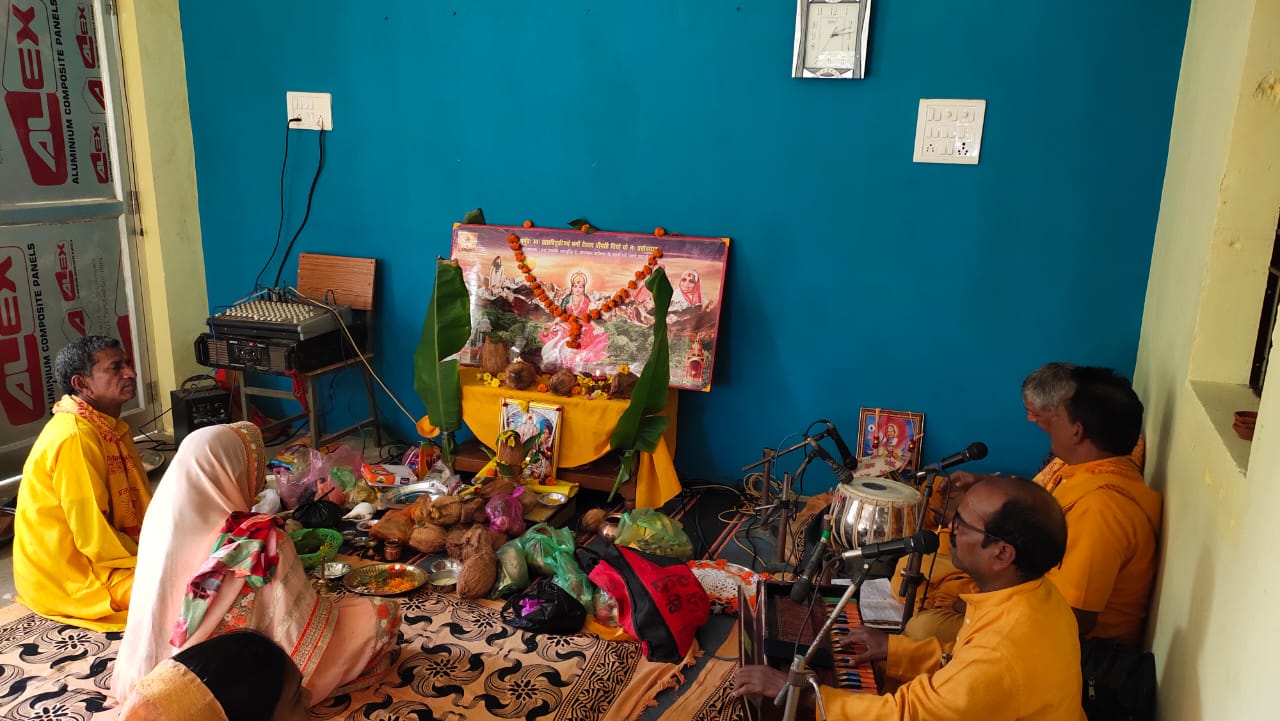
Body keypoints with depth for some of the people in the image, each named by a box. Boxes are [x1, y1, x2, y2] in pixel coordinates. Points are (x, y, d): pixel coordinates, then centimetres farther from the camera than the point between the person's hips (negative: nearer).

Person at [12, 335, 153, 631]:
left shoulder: (111, 427, 6)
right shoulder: (75, 437, -24)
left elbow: (135, 504, 12)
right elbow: (95, 537, -24)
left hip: (102, 552, 10)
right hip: (68, 575, -10)